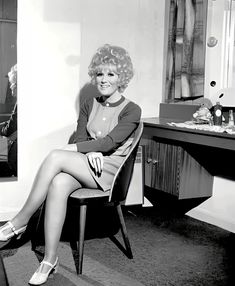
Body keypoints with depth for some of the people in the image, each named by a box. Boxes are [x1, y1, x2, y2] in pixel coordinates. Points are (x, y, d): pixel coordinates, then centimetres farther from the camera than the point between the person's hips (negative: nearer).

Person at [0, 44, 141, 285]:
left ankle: (20, 222, -18)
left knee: (55, 157, -29)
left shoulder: (131, 111, -3)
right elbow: (79, 139, 6)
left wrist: (69, 149, -21)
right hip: (83, 166, 4)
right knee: (58, 183, -33)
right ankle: (50, 259, -27)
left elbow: (109, 142, -15)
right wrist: (91, 152, -18)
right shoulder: (89, 106, 15)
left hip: (110, 170, -4)